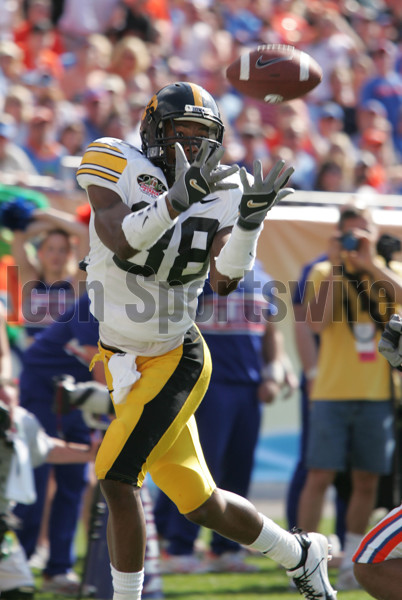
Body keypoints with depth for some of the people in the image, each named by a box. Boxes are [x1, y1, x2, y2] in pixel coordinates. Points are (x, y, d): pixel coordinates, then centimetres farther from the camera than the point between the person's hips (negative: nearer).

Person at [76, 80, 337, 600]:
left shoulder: (220, 195, -5)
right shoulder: (116, 166, -9)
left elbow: (223, 282, -18)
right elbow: (119, 242, -27)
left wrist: (249, 220, -32)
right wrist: (176, 200, -39)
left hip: (175, 361, -2)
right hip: (123, 361, 2)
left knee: (115, 478, -18)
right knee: (200, 504, 10)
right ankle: (299, 555, 32)